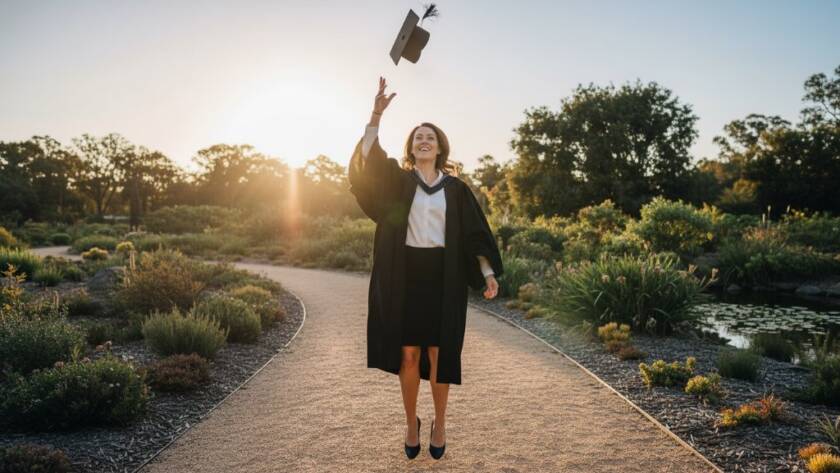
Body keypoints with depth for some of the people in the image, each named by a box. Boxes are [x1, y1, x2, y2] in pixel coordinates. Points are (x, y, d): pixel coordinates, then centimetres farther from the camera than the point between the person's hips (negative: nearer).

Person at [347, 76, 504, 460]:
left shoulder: (455, 188, 9)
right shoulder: (398, 181, 8)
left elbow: (474, 231, 6)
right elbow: (367, 159, -10)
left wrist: (488, 273, -3)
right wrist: (376, 115, -22)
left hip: (443, 275, 0)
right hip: (405, 274, 0)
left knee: (439, 351, 3)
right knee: (407, 352, 2)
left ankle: (439, 423, 19)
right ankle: (411, 423, 19)